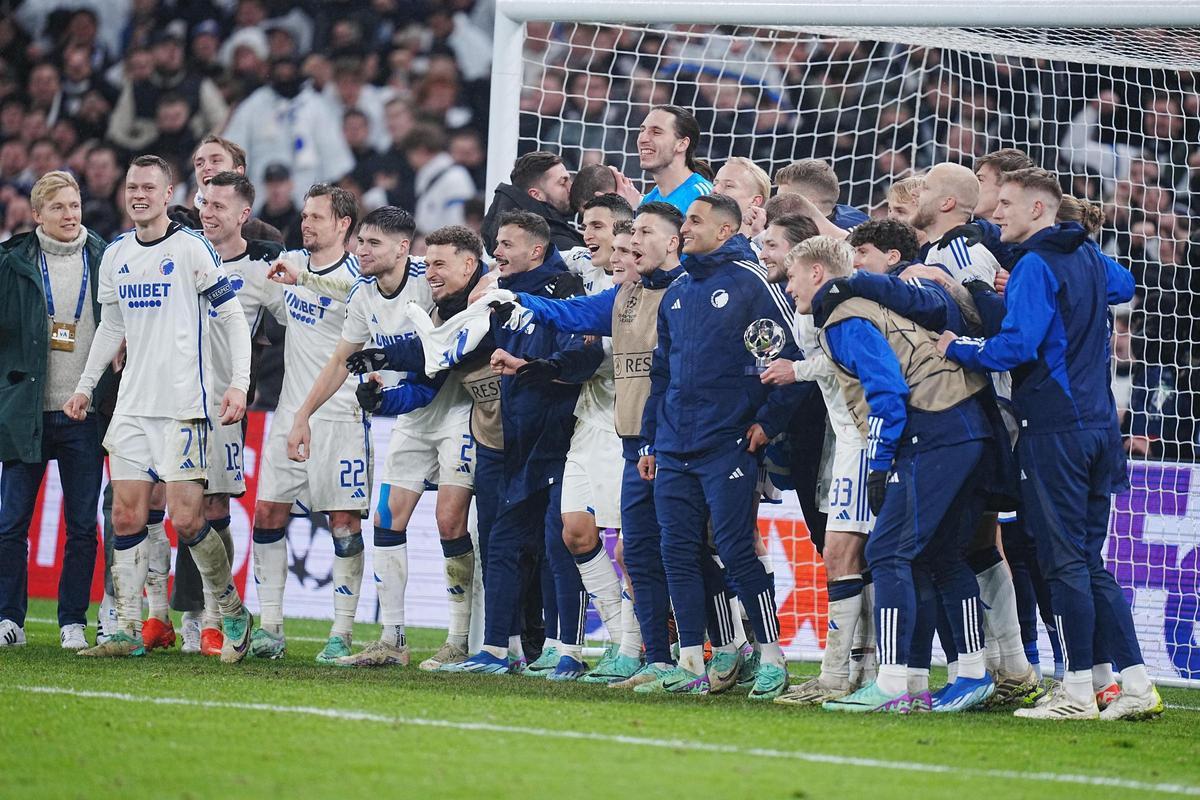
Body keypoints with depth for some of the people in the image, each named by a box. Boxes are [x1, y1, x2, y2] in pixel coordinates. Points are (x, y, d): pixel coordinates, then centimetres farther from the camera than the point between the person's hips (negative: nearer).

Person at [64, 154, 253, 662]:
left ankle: (233, 614, 7)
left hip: (183, 405, -6)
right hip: (132, 405, 6)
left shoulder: (191, 248, -6)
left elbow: (233, 318, -5)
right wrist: (85, 386, 23)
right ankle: (128, 631, 5)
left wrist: (239, 384, -13)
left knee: (186, 520, -11)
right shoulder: (116, 255, 13)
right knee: (127, 517, 1)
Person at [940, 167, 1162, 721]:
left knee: (1064, 561, -5)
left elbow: (1017, 345, -21)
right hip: (1098, 422, 8)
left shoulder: (1036, 266, -11)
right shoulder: (1088, 257, 14)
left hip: (1054, 428, -8)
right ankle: (1136, 685, 7)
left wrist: (958, 349, -6)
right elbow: (1122, 286, 37)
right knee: (1089, 561, 11)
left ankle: (1078, 692, -5)